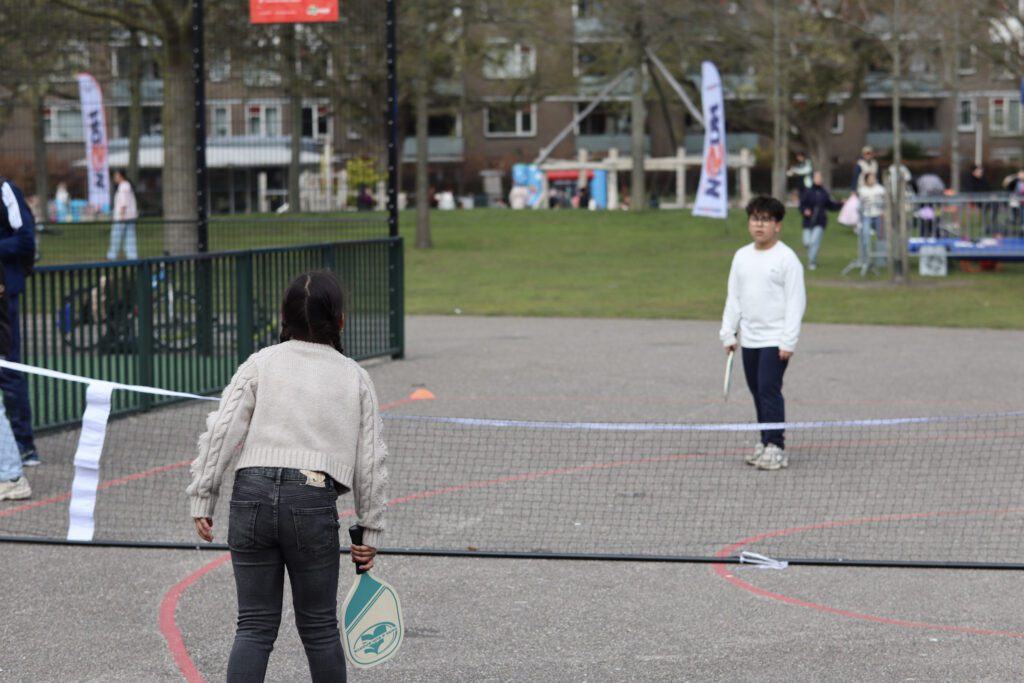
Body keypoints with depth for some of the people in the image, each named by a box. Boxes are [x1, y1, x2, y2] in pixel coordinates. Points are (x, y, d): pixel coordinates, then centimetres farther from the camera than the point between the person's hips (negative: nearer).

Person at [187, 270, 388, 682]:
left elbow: (220, 433, 0)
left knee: (255, 626, 6)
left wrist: (201, 500, 5)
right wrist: (370, 531, 16)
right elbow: (371, 462, 10)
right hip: (314, 499, -1)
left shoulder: (260, 364, 9)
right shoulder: (354, 378, 10)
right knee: (319, 627, 13)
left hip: (252, 495, 1)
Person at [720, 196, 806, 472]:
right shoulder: (741, 256, 10)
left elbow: (796, 301, -10)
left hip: (775, 340, -6)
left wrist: (788, 341, -15)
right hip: (749, 339, 6)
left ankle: (776, 447, -9)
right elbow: (733, 297, 16)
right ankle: (765, 442, 18)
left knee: (769, 389, -12)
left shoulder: (786, 258, -8)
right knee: (758, 392, 9)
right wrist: (728, 332, 11)